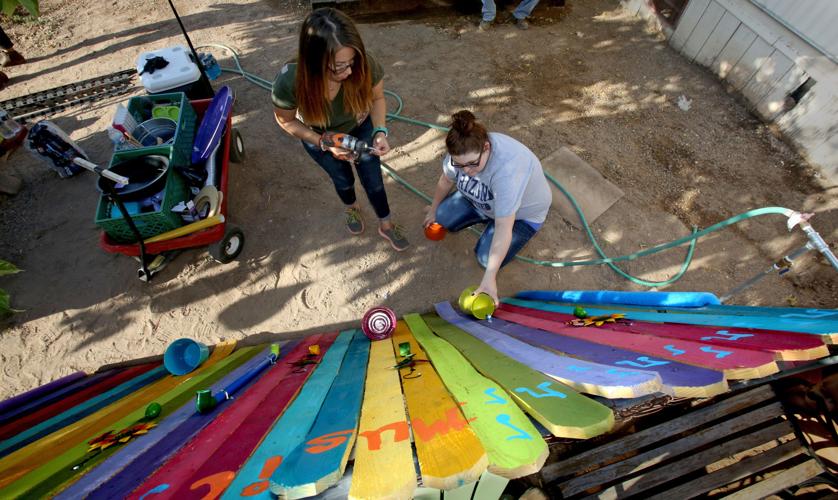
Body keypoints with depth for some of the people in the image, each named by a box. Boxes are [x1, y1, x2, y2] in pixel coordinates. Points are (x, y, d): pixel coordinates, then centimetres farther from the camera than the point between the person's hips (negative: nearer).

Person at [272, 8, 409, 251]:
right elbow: (286, 121, -18)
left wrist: (379, 131, -31)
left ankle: (385, 225, 37)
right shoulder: (289, 82, -38)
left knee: (373, 179, 9)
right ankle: (351, 208, 57)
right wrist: (325, 143, -30)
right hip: (318, 137, 0)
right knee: (343, 179, 21)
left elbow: (377, 98, -15)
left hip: (360, 128, 1)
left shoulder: (365, 66, -36)